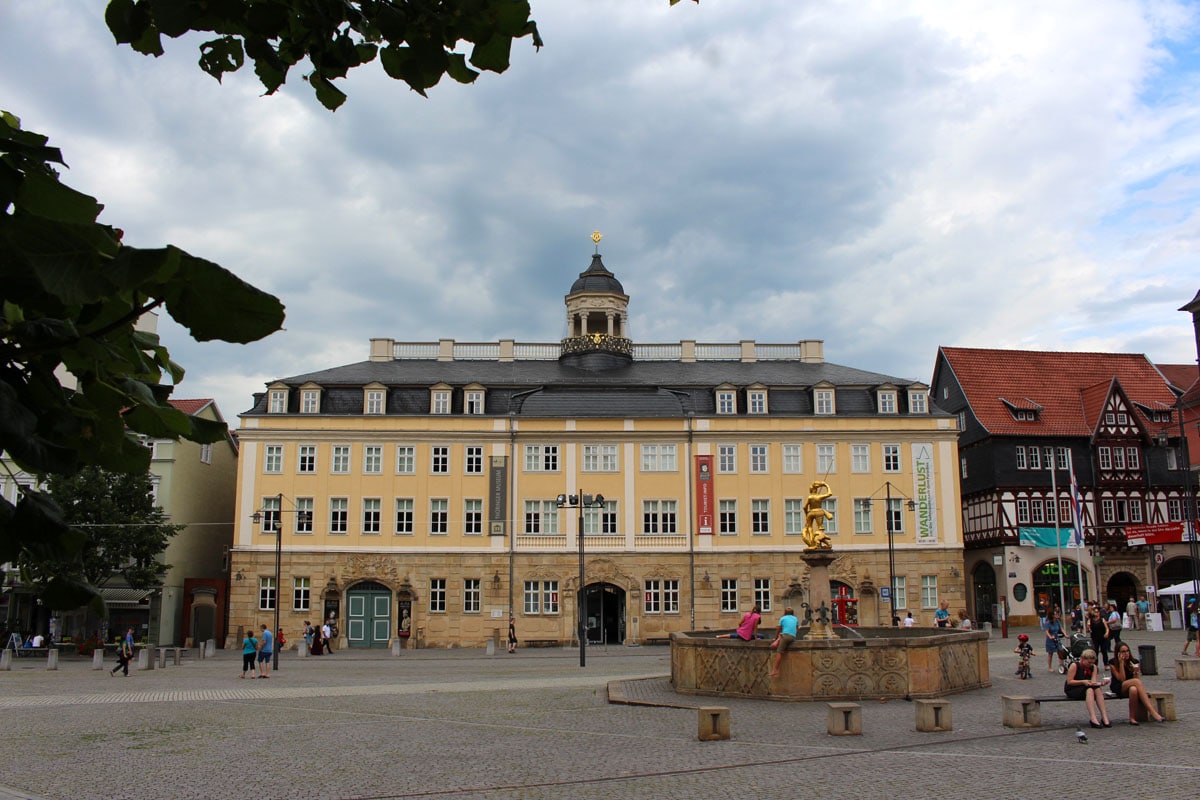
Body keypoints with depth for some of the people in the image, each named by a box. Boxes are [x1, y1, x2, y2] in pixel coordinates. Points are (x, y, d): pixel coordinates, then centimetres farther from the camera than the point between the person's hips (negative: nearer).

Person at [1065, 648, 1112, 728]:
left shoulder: (1093, 667, 6)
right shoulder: (1074, 666, -11)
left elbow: (1094, 682, -5)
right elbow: (1069, 681, -15)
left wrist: (1101, 683, -26)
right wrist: (1083, 682, -27)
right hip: (1072, 690, -5)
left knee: (1098, 689, -26)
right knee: (1089, 690, -34)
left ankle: (1105, 718, -32)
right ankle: (1093, 719, -45)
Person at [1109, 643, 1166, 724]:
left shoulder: (1134, 662, 5)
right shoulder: (1113, 663, -5)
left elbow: (1138, 679, 0)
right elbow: (1121, 679, -14)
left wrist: (1136, 672, -21)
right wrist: (1121, 663, -15)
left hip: (1132, 686, 3)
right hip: (1118, 688, -3)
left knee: (1133, 689, -39)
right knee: (1136, 681, -35)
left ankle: (1132, 718, -35)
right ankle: (1152, 712, -42)